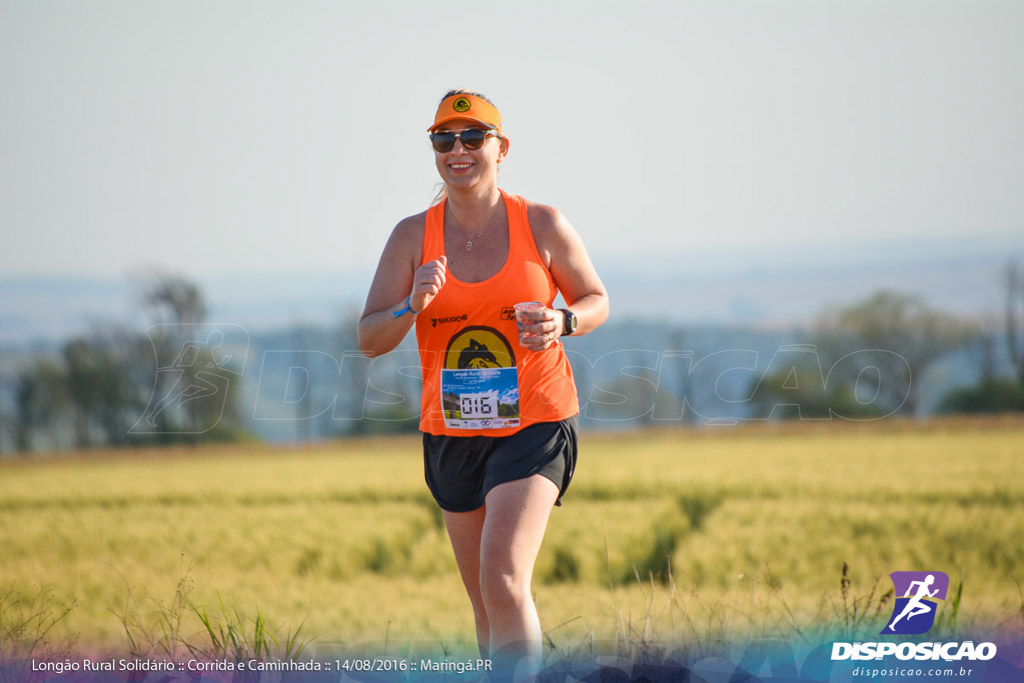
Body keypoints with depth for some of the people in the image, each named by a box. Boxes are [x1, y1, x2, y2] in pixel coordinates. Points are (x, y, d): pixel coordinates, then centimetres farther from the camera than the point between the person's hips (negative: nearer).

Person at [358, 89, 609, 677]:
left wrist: (562, 322, -15)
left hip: (535, 425, -3)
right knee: (488, 606, 13)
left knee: (503, 582, -21)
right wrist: (412, 307, -24)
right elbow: (369, 339, -3)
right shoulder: (413, 236, -1)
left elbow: (597, 299, 7)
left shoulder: (542, 225, -5)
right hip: (452, 434, 3)